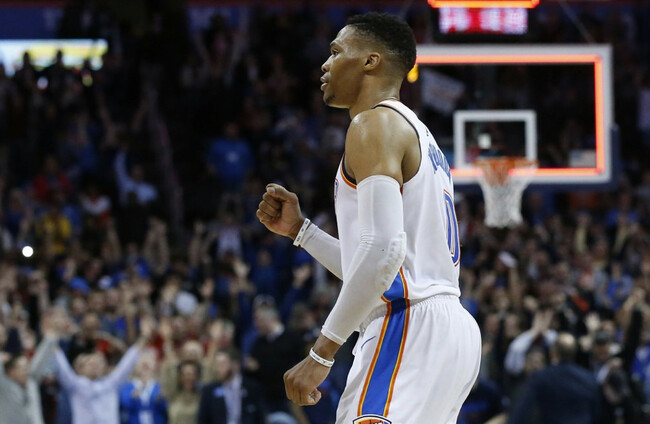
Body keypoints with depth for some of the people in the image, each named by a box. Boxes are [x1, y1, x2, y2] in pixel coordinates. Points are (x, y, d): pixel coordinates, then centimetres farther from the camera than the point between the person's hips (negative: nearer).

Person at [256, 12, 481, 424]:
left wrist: (322, 353, -20)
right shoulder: (417, 135, 26)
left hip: (409, 327, -11)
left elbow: (385, 249, -20)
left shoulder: (375, 124, -6)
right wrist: (299, 229, 25)